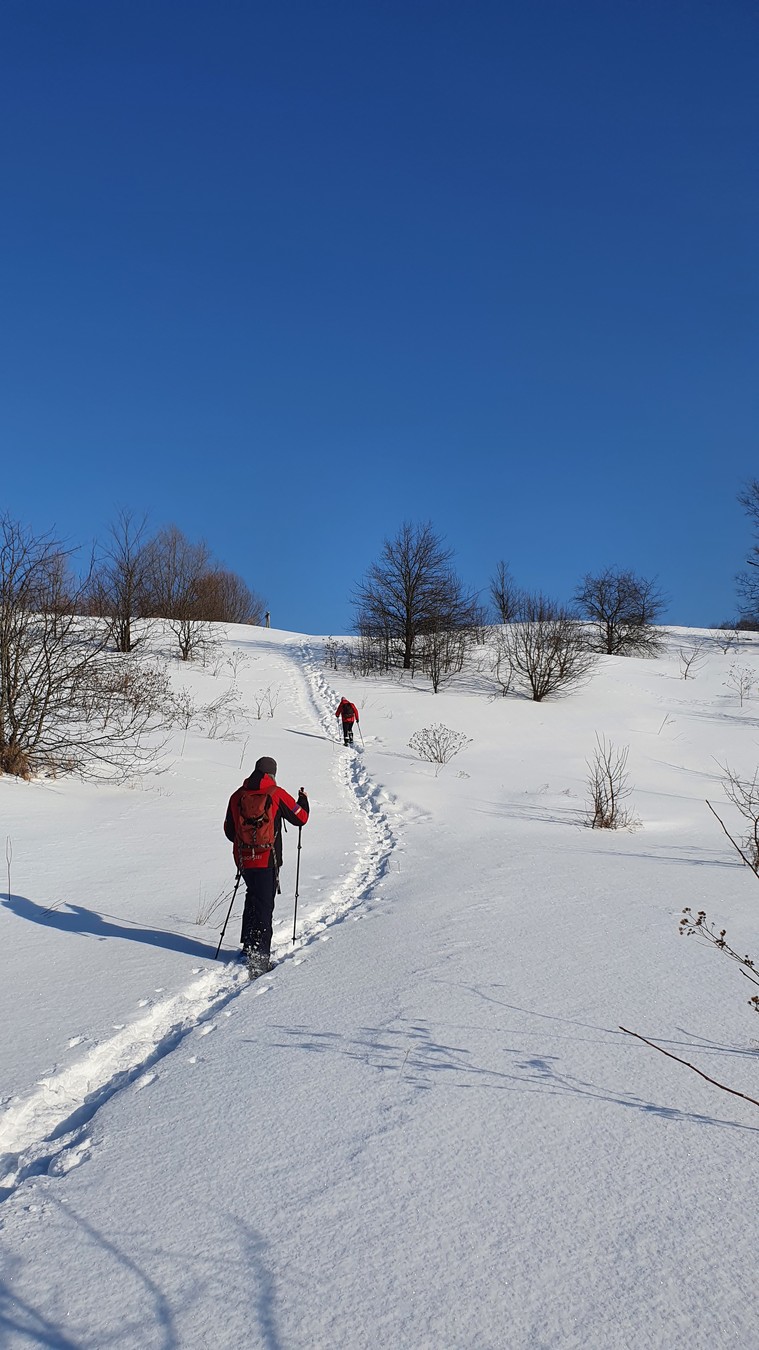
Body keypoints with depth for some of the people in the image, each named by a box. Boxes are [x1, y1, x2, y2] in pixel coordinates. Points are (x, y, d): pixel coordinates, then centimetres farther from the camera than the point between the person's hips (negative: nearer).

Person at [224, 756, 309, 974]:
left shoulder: (237, 796, 4)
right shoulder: (276, 794, -8)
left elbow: (229, 831, 12)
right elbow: (301, 817, 0)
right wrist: (303, 799, 20)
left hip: (243, 860, 5)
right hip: (267, 861, -5)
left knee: (253, 898, 24)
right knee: (264, 907, 0)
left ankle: (248, 946, 31)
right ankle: (258, 958, -5)